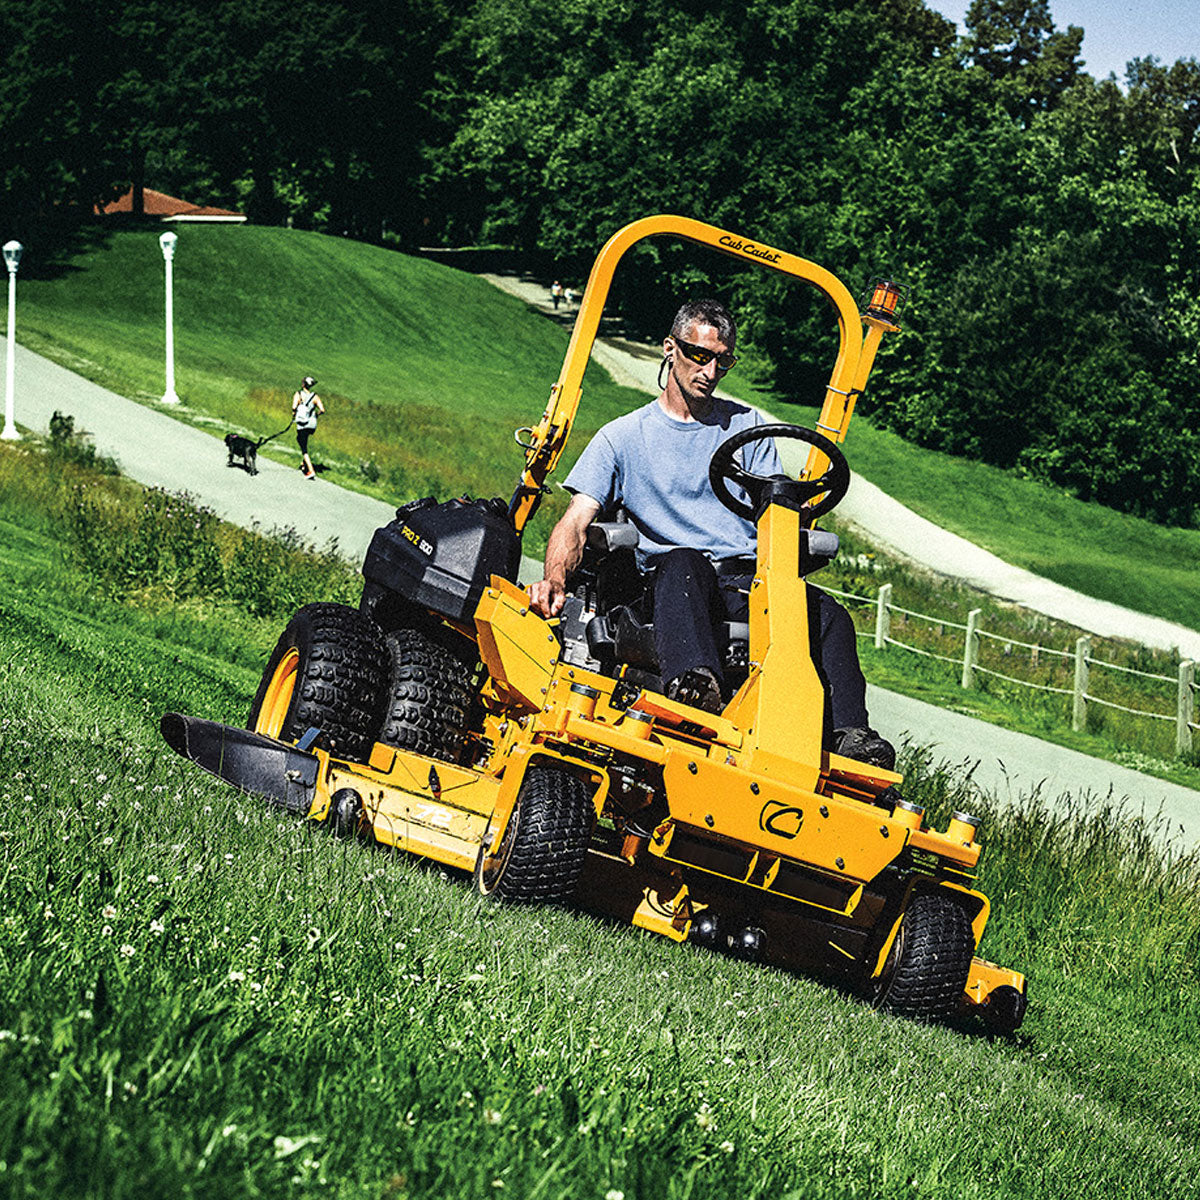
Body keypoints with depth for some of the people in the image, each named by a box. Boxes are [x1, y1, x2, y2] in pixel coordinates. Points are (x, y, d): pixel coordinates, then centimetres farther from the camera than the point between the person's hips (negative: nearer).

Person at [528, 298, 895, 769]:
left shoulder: (747, 426, 22)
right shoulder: (623, 437, 14)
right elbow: (576, 522, 3)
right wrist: (555, 579, -18)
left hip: (749, 577, 3)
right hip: (670, 584, -3)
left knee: (829, 615, -28)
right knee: (683, 563, -40)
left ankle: (851, 736, -42)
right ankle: (695, 687, -65)